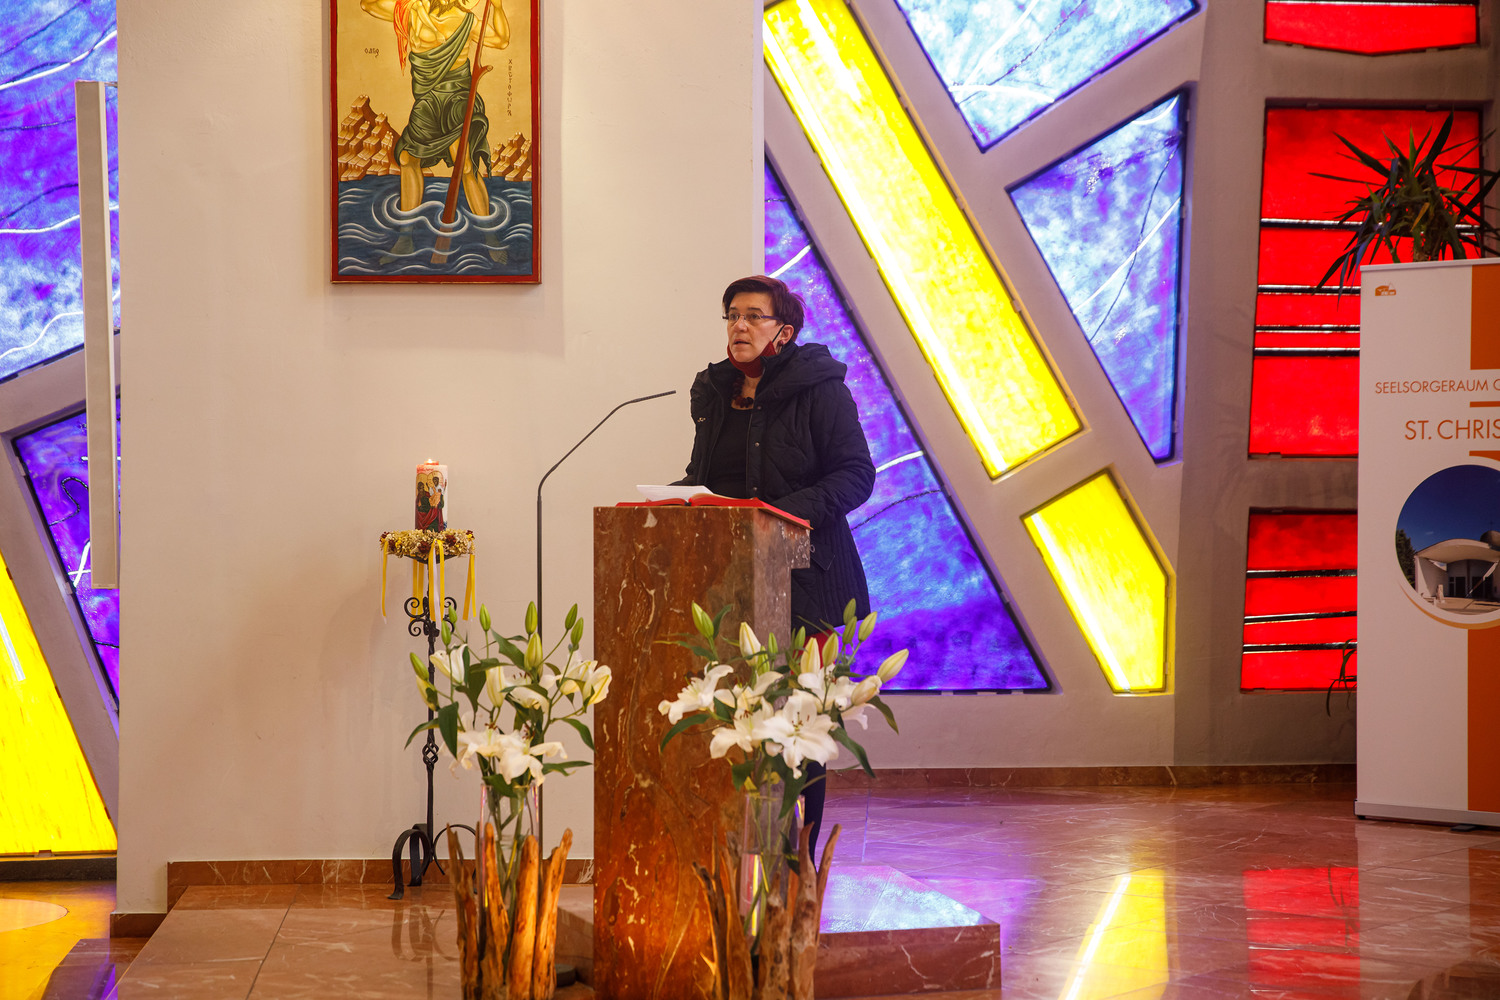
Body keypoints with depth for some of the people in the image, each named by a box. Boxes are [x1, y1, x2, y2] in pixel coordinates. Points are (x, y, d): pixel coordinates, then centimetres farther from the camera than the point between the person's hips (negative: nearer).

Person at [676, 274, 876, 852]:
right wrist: (683, 496, 5)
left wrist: (790, 510, -20)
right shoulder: (713, 392, 17)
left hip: (803, 575, -5)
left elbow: (856, 475, -8)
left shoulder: (820, 389, -3)